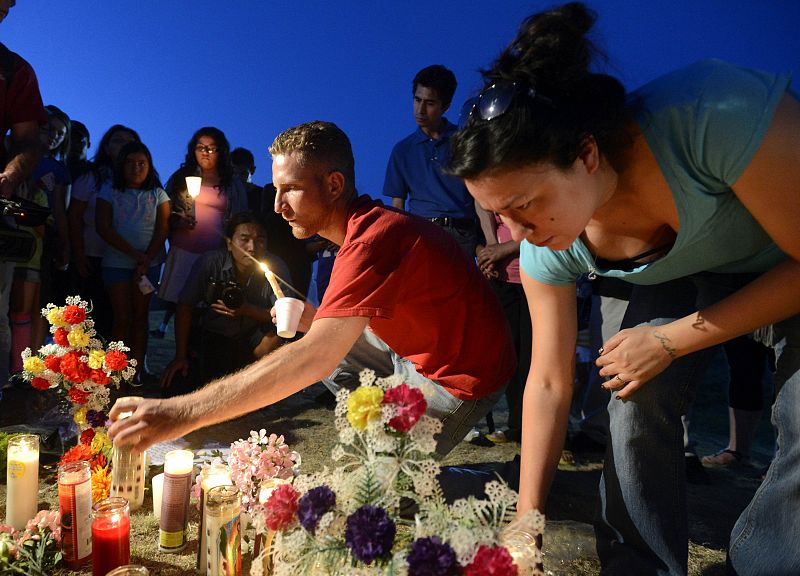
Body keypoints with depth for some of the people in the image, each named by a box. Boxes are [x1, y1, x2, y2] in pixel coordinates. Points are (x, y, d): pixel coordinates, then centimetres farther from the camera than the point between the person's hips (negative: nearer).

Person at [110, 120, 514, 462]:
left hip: (455, 381, -9)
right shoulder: (367, 224, 5)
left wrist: (182, 413, -36)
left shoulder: (373, 239, -27)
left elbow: (313, 360, -36)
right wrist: (314, 320, -8)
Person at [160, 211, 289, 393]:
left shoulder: (275, 268, -19)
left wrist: (247, 310, -38)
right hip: (212, 338, 0)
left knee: (278, 330, -30)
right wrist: (180, 357, -15)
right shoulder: (210, 263, -19)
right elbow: (185, 306, -12)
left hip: (252, 340, 1)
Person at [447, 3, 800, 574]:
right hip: (690, 274, 3)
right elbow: (549, 385, -14)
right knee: (638, 398, -14)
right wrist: (527, 518, -15)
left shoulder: (712, 115, -41)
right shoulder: (547, 251, -24)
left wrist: (669, 341, -27)